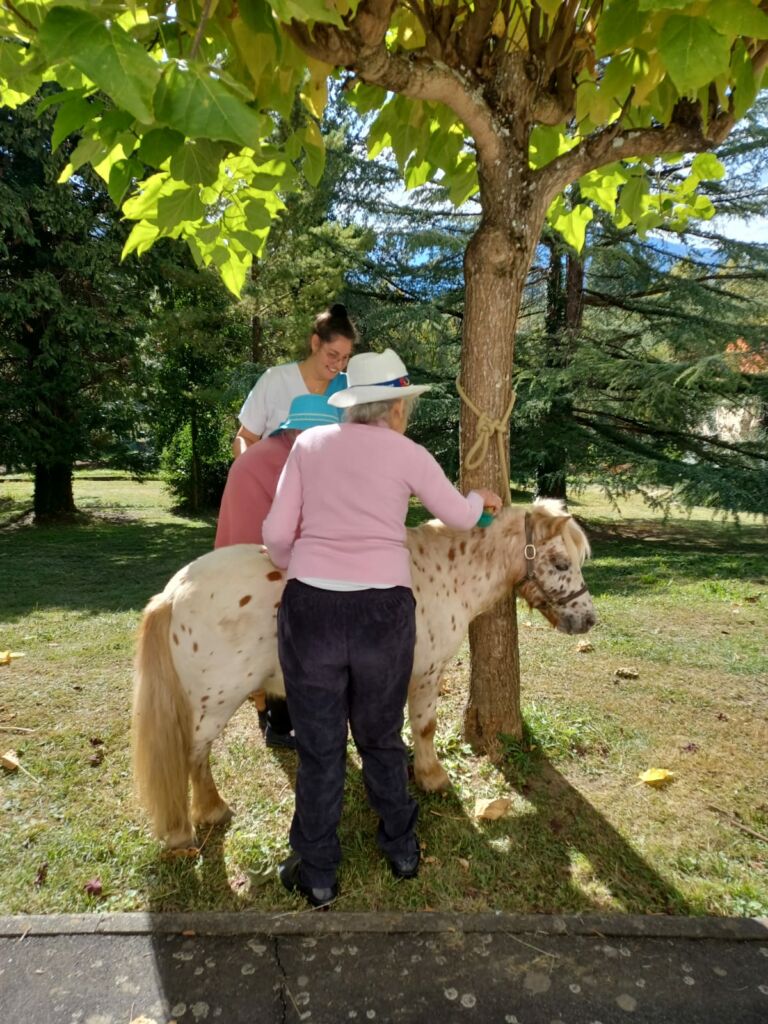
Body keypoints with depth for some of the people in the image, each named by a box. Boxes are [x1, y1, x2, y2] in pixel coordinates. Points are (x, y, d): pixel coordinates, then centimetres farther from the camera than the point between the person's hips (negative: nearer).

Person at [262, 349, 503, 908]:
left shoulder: (310, 443, 6)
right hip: (384, 610, 0)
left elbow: (276, 534, 3)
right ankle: (402, 849, 41)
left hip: (311, 609, 0)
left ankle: (317, 875, 30)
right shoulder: (408, 454, 2)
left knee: (319, 750, 15)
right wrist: (482, 498, 37)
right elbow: (460, 516, 15)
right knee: (382, 740, 22)